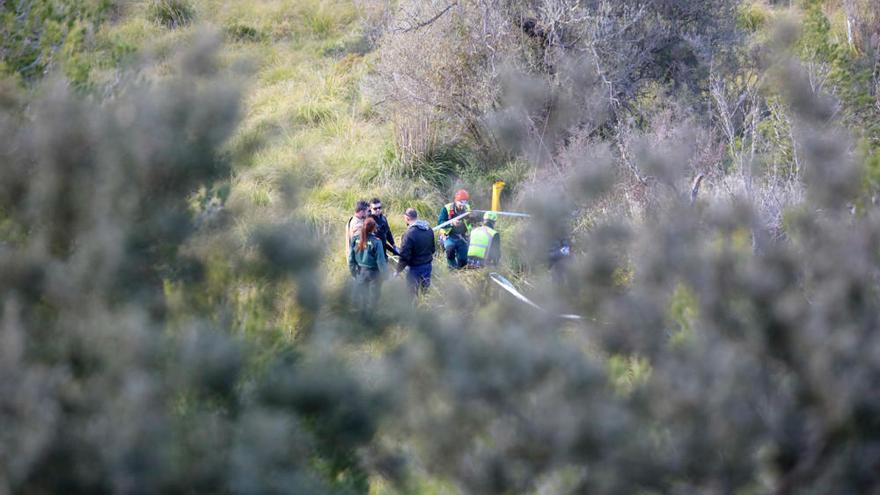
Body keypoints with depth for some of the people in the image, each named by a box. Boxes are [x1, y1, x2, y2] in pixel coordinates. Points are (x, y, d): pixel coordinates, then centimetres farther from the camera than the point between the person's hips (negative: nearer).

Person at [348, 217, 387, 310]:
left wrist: (353, 271, 14)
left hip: (360, 272, 4)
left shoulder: (355, 239, -8)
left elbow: (351, 257, 1)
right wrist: (384, 274, -3)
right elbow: (380, 260, -15)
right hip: (373, 272, -4)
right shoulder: (376, 241, -20)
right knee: (374, 297, 12)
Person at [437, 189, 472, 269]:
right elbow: (440, 222, -20)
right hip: (449, 236, -4)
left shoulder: (467, 208, 1)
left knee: (463, 261, 0)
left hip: (462, 237, 4)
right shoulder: (447, 208, -13)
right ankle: (452, 265, -10)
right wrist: (452, 223, -34)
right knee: (450, 247, -37)